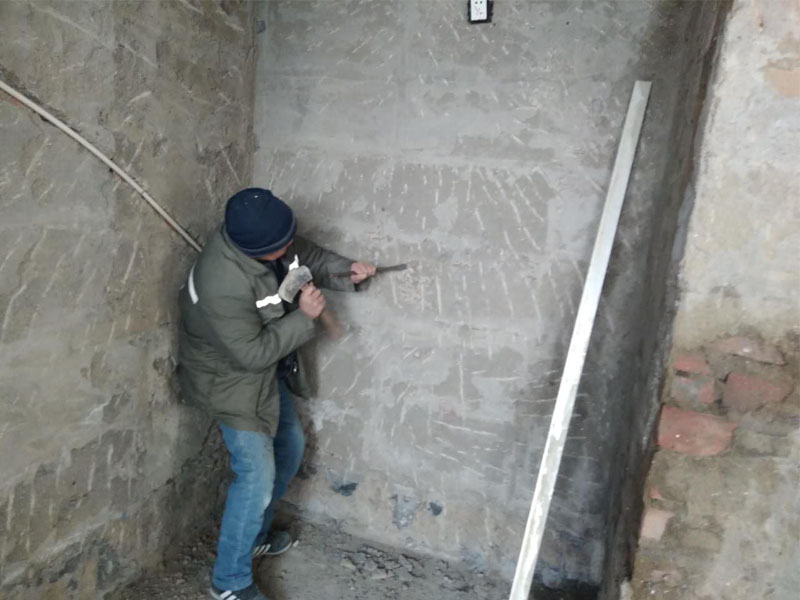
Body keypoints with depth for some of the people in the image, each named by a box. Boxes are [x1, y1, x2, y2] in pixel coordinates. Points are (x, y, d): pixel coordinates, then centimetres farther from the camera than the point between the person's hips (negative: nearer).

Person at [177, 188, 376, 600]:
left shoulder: (270, 243, -13)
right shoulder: (222, 285, -37)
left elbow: (309, 258, 7)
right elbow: (251, 354, -31)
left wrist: (347, 272, -9)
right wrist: (304, 318, -27)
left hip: (270, 371, 9)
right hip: (231, 380, -9)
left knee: (290, 446, 21)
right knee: (257, 478, -7)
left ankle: (255, 534, 41)